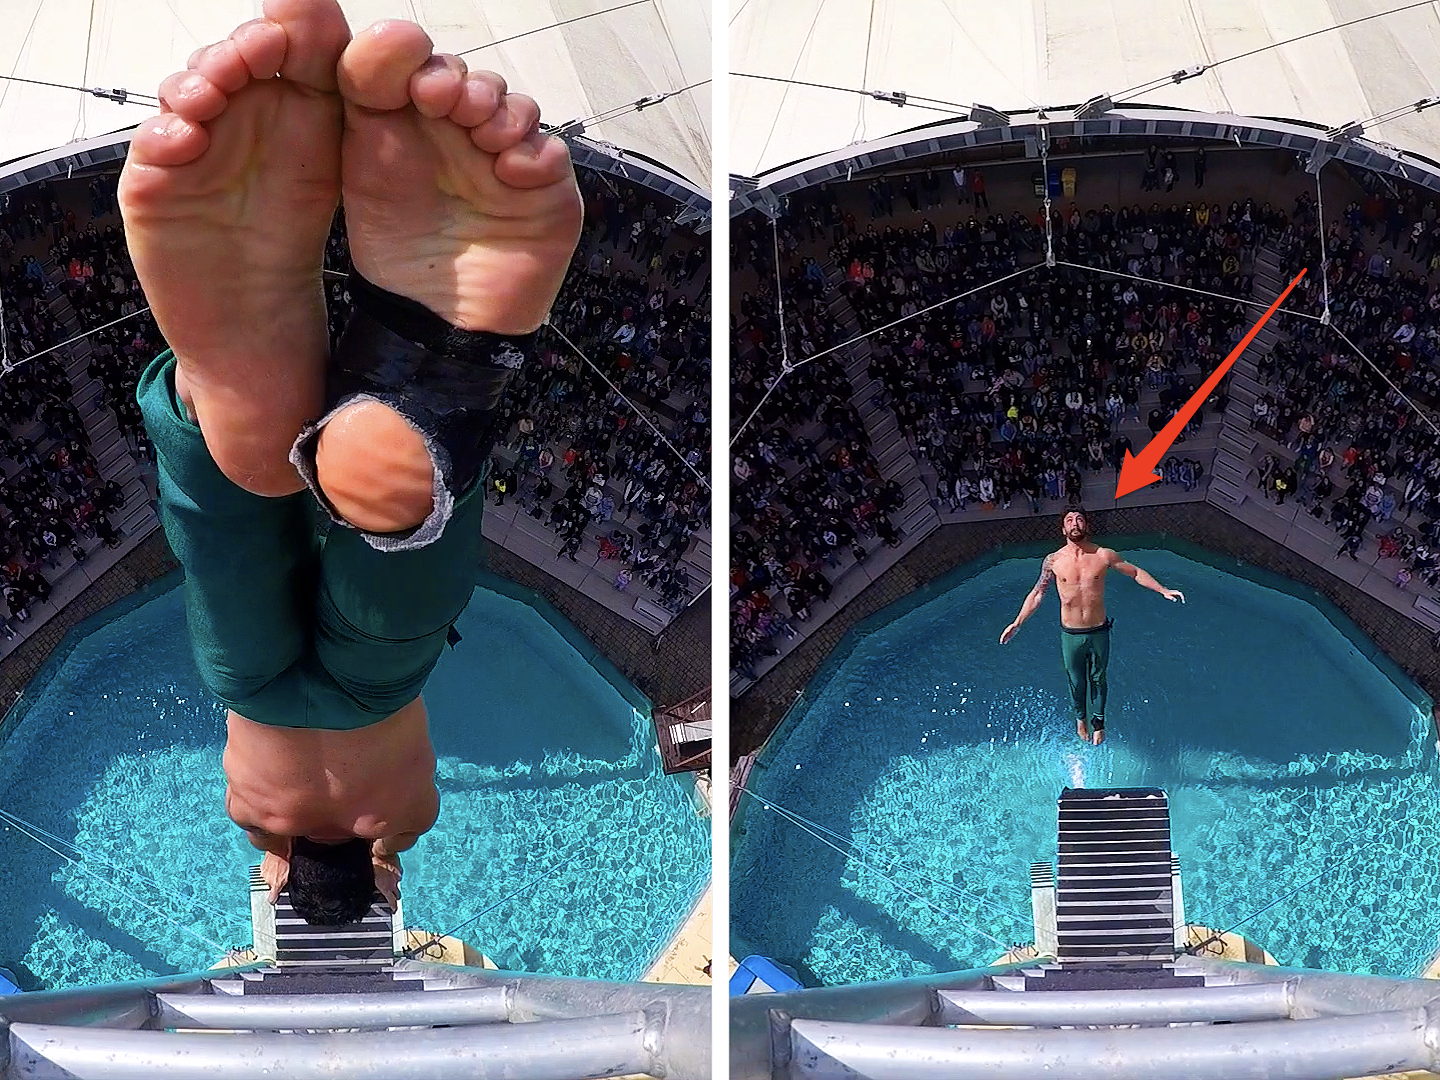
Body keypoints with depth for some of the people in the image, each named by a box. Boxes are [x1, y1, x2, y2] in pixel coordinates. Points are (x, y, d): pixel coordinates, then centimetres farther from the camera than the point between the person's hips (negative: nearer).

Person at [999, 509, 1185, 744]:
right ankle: (1080, 717, 44)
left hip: (1099, 632, 0)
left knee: (1098, 679, 17)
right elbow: (1037, 593, 1)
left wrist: (1163, 590, -2)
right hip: (1070, 634, 0)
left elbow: (1135, 572, 3)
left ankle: (1098, 721, 39)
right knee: (1076, 681, 17)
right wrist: (1017, 623, -1)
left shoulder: (1104, 556, -11)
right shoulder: (1054, 561, -10)